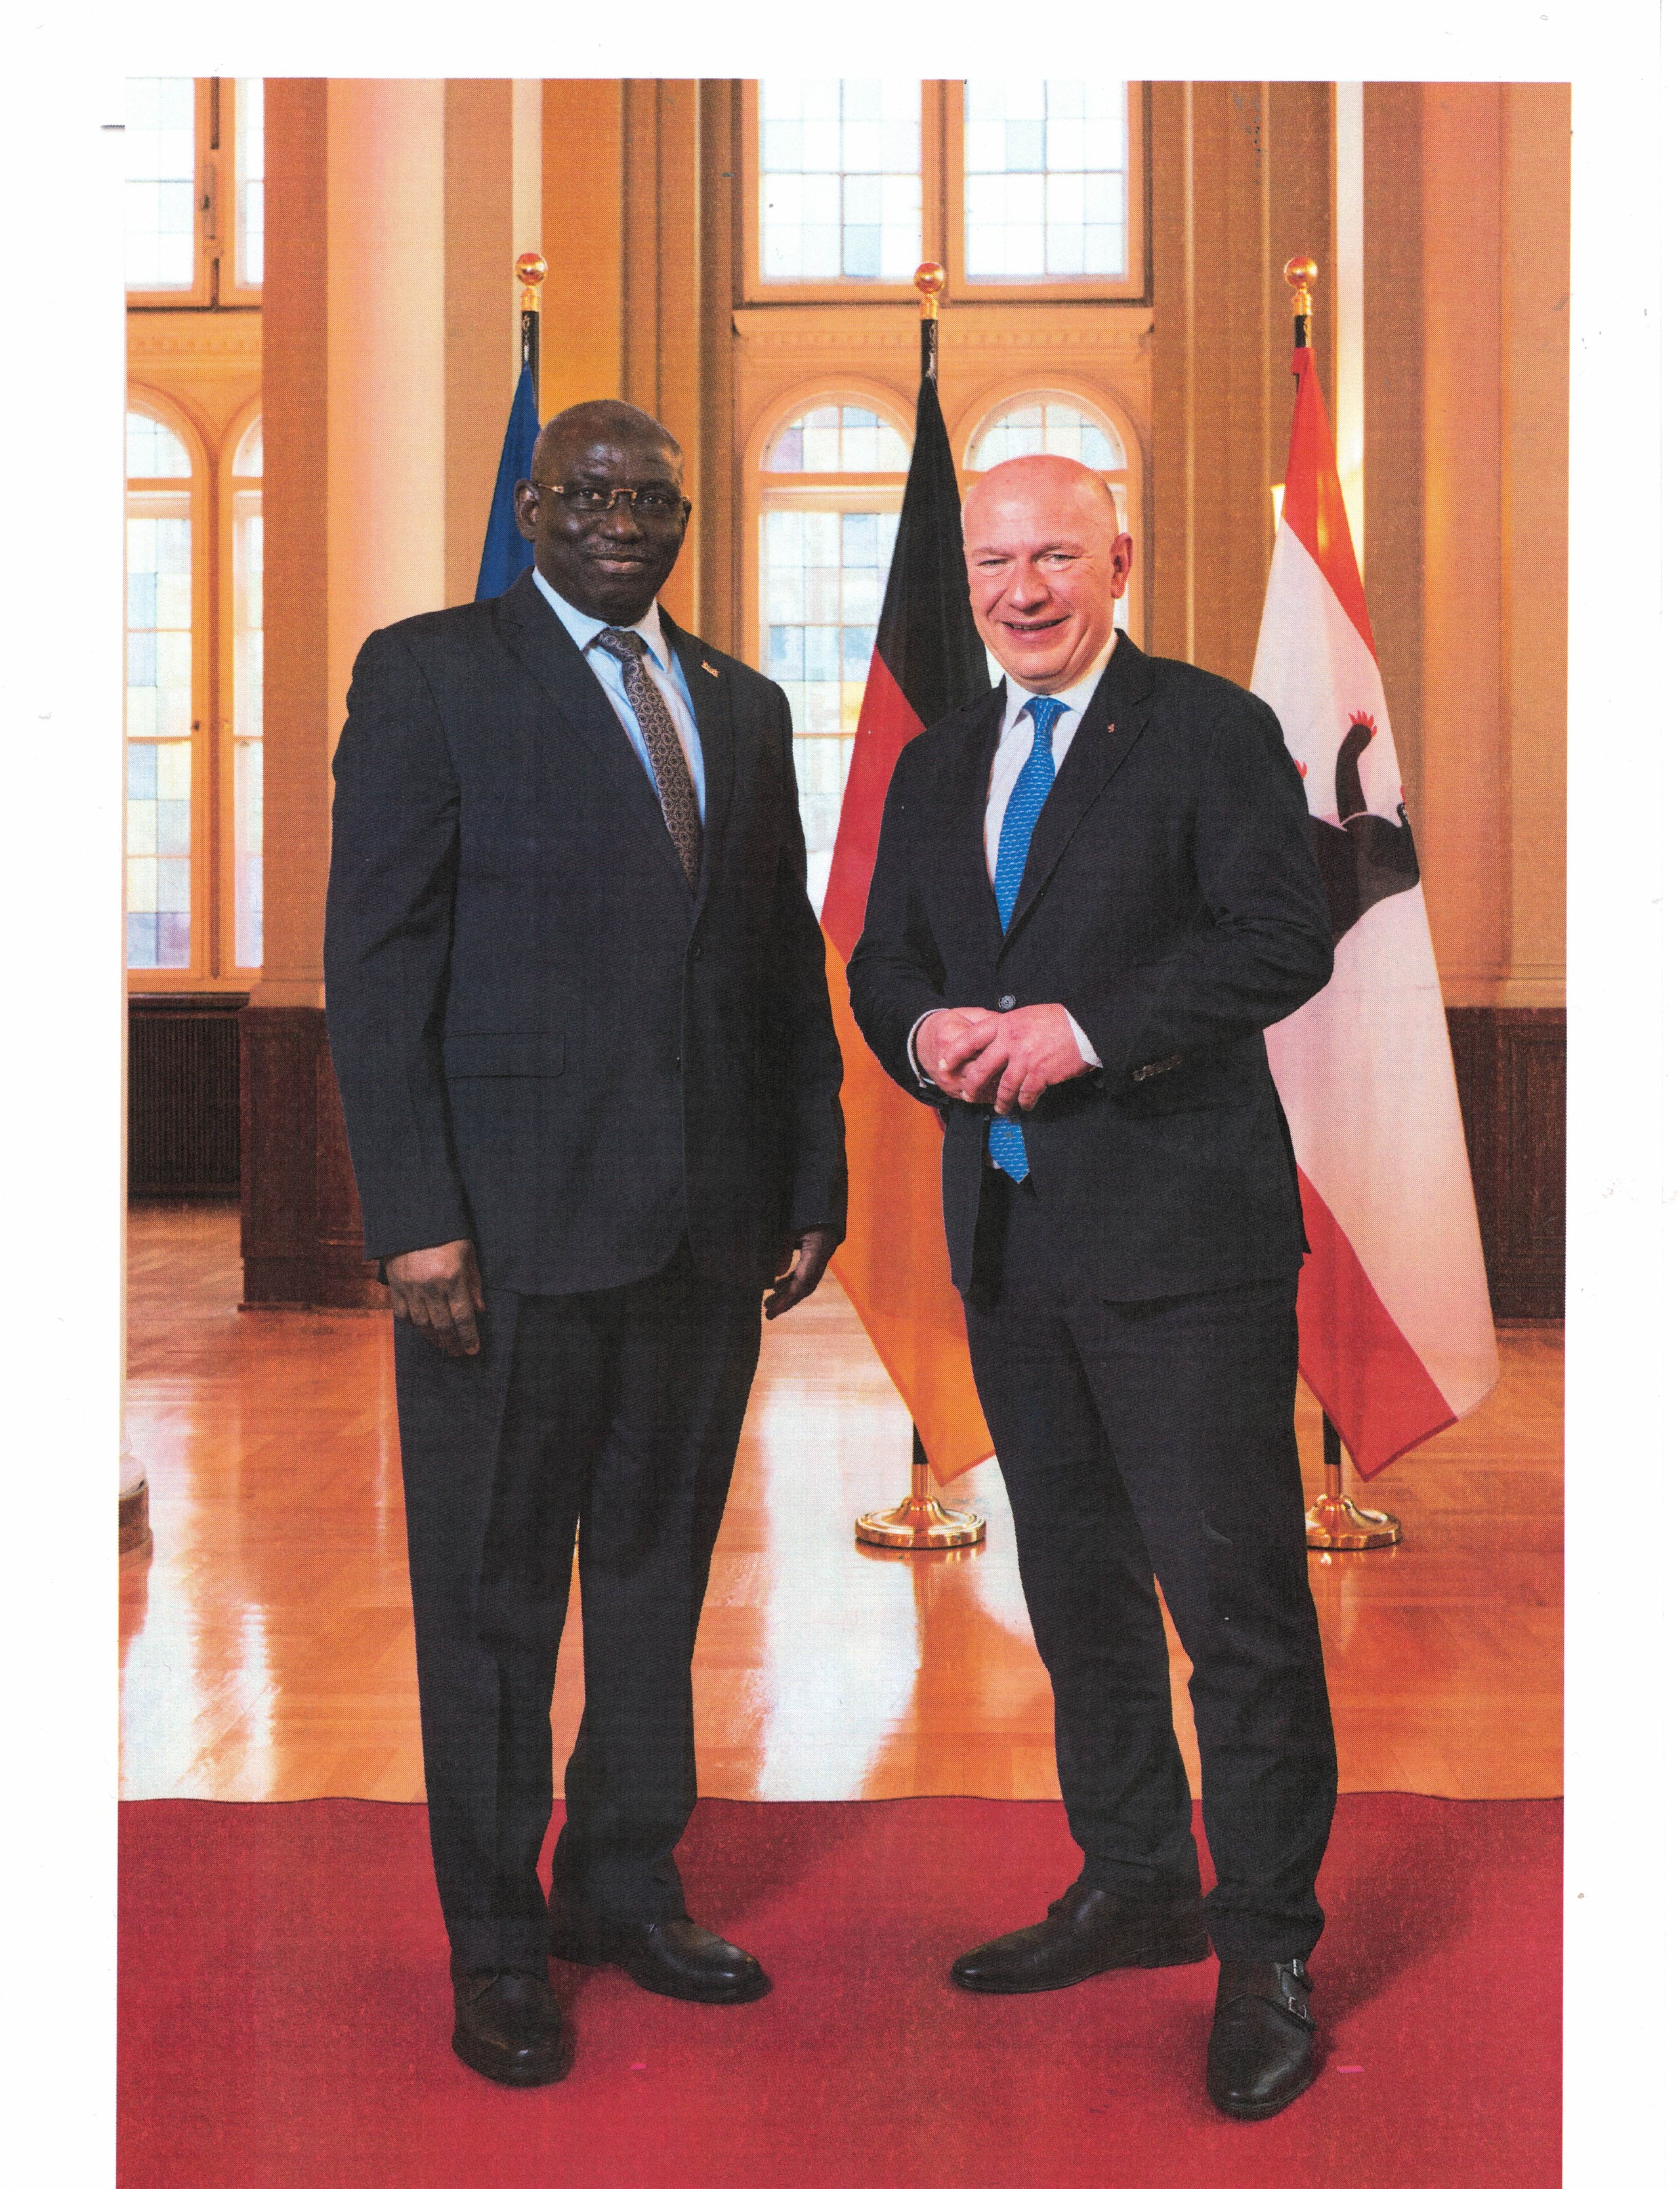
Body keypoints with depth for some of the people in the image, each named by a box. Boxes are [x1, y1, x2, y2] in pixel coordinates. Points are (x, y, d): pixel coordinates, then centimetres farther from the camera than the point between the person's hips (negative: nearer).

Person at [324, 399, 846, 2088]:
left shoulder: (741, 704, 15)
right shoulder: (428, 673, -1)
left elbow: (788, 960, 16)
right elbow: (375, 959, -8)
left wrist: (813, 1184, 10)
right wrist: (415, 1219, -14)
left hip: (706, 1227, 5)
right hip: (512, 1225, -5)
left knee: (659, 1570, 15)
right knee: (489, 1596, 7)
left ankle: (626, 1884, 33)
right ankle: (495, 1944, 23)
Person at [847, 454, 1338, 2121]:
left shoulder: (1212, 732, -3)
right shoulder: (938, 768, 16)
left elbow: (1283, 939, -13)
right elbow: (881, 960, 17)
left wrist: (1088, 1028, -21)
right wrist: (927, 1032, -6)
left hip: (1181, 1230, -6)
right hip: (1009, 1233, 7)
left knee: (1234, 1589, -3)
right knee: (1075, 1581, 16)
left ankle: (1267, 1946, 13)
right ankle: (1134, 1886, 33)